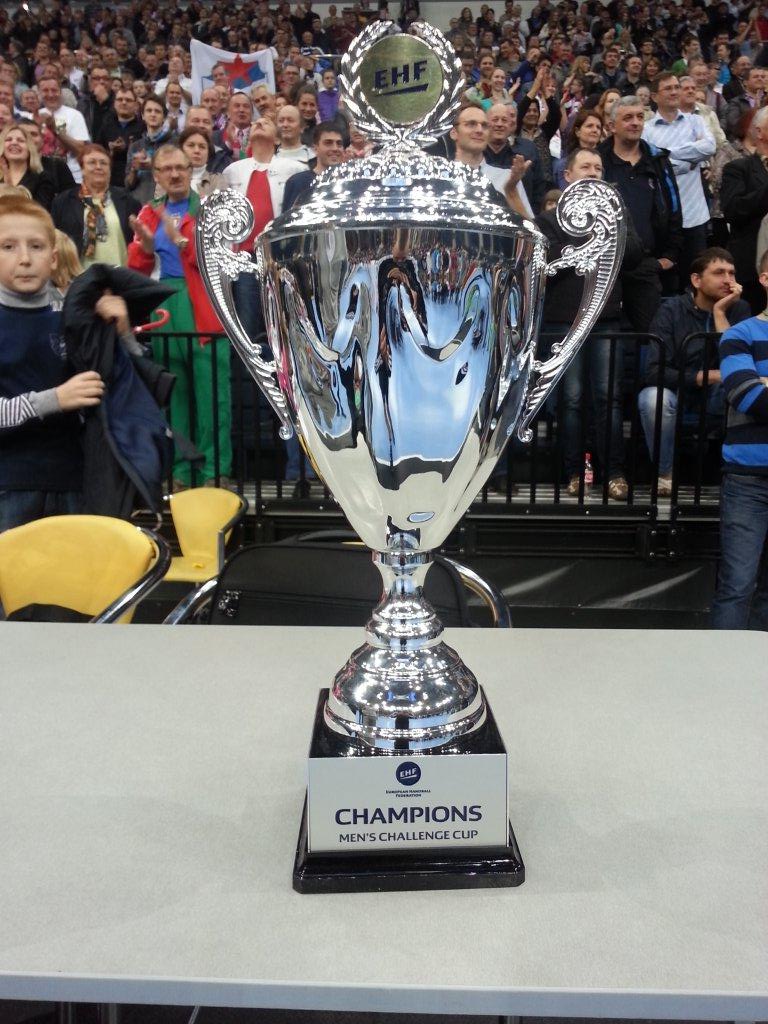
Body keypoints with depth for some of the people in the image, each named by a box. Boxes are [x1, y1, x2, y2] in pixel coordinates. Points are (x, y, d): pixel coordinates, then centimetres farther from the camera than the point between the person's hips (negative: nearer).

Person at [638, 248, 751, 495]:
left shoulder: (739, 308, -4)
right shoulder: (672, 309, -13)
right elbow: (654, 371, -22)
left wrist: (720, 312, -21)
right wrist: (707, 377, -27)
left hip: (718, 396, 3)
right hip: (676, 391, -2)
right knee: (653, 397, -36)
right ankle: (665, 474, -14)